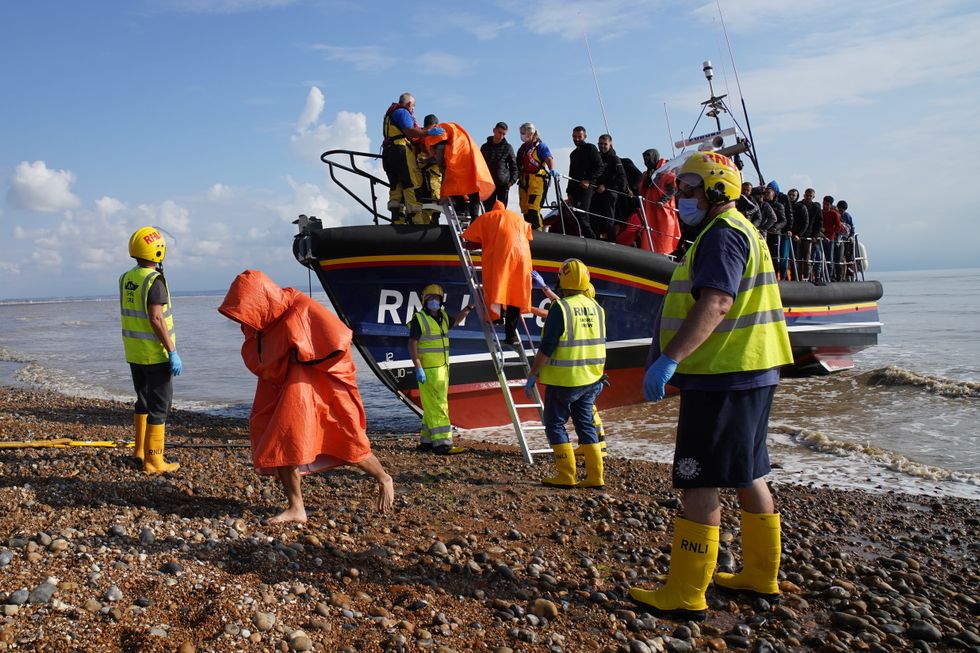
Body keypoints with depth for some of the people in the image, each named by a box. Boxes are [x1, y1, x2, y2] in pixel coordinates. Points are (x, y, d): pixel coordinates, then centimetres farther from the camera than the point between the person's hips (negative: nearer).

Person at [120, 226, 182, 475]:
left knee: (143, 400, 21)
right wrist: (173, 352, -21)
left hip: (133, 352, 8)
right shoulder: (155, 281, -17)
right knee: (159, 405, -1)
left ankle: (140, 449, 31)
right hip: (155, 354, -8)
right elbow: (156, 319, -24)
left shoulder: (125, 279, 7)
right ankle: (153, 460, 2)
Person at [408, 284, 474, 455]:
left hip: (442, 368, 8)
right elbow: (412, 345, -13)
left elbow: (456, 320, 33)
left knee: (433, 407, 12)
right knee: (437, 407, -10)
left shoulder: (442, 317, 12)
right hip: (428, 370, -8)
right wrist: (418, 368, -21)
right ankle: (442, 444, -10)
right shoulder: (419, 319, -10)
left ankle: (426, 441, 20)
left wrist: (469, 307, 20)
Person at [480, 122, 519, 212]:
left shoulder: (508, 148, 6)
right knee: (488, 211, -1)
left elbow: (513, 165, 8)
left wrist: (512, 180, -5)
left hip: (503, 184, -1)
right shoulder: (485, 147, 9)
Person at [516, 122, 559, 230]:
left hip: (537, 181, -8)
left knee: (533, 209, -17)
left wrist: (552, 170, -36)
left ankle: (537, 230, -14)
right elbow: (519, 164, 24)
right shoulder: (523, 147, 17)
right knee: (525, 208, 9)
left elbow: (549, 159, -18)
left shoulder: (541, 146, -4)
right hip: (524, 181, 8)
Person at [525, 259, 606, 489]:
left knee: (555, 424, 5)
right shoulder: (596, 308, 7)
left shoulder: (560, 308, -14)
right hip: (590, 379, 7)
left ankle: (566, 476, 4)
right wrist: (598, 377, 23)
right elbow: (600, 346, 14)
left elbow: (546, 347, -17)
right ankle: (595, 476, 13)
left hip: (564, 380, -6)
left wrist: (532, 374, -9)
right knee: (585, 424, 13)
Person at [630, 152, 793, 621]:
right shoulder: (740, 231, 21)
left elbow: (715, 304, -27)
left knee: (698, 481, -7)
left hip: (722, 378, -11)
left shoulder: (722, 233, -13)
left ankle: (685, 594, 0)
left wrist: (669, 359, -33)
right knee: (747, 476, 17)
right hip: (750, 373, 11)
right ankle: (761, 575, 29)